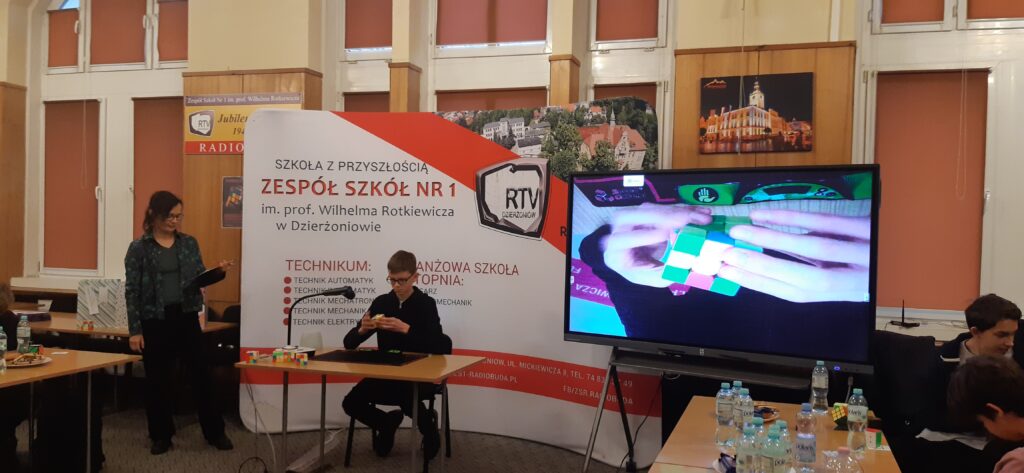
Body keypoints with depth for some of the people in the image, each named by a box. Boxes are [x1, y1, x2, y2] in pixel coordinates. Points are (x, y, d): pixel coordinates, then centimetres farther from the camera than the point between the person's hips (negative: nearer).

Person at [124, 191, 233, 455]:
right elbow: (132, 291, -4)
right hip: (154, 321, -2)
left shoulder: (189, 243, 6)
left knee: (200, 374, 4)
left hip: (186, 317, 2)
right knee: (158, 379, 7)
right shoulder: (138, 249, -3)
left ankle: (215, 432, 15)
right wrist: (134, 330, -8)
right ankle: (161, 436, 21)